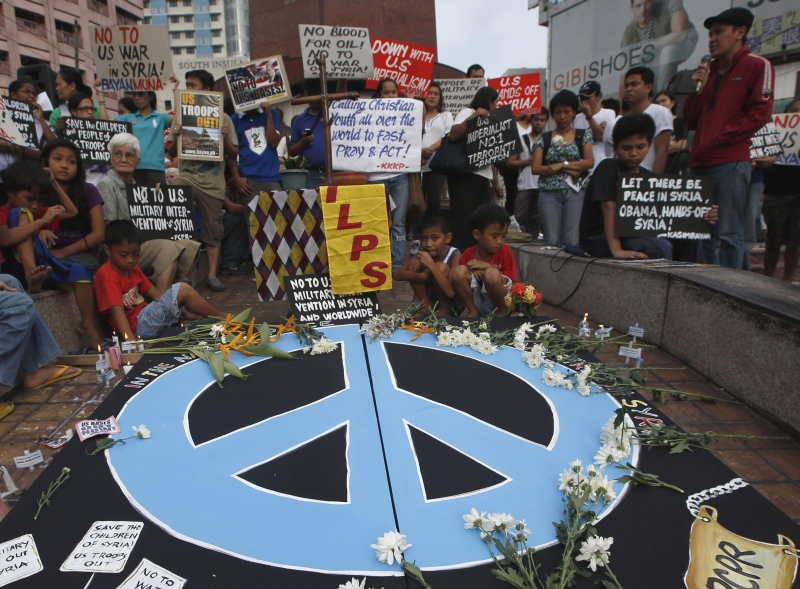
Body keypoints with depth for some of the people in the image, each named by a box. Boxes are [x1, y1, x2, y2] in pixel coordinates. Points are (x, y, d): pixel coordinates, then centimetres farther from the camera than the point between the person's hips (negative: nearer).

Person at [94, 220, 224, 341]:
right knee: (183, 290, -16)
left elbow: (153, 292, 15)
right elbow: (117, 310, -26)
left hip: (145, 317, 10)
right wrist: (131, 341, -38)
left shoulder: (133, 269, 13)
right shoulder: (106, 275, -15)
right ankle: (221, 319, -2)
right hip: (135, 326, -10)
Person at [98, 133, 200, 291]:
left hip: (141, 244, 8)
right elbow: (109, 229, -12)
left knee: (190, 247, -5)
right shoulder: (107, 185, -6)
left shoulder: (135, 185, 19)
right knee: (168, 247, -30)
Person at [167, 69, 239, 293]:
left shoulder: (223, 118, 6)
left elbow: (233, 155, 6)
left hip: (212, 181, -1)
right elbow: (172, 153, 13)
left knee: (213, 228, 3)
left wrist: (225, 138, -12)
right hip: (185, 177, 1)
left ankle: (212, 275, 10)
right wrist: (176, 138, -7)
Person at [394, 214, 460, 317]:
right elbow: (397, 275, -17)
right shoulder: (423, 253, -10)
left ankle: (444, 310, -10)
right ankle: (426, 307, -5)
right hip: (428, 299, 4)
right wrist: (422, 276, -33)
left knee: (441, 267, -30)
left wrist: (432, 266, -39)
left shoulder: (454, 255, -24)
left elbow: (451, 292, -34)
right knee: (414, 264, -17)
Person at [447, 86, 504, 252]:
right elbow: (453, 135, -17)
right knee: (462, 221, -10)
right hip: (466, 175, -8)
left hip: (483, 176, 8)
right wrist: (474, 116, -18)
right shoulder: (468, 113, 3)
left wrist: (495, 182, 20)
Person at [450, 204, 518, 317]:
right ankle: (473, 311, -4)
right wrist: (470, 270, -16)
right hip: (476, 302, 2)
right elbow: (458, 278, 5)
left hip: (497, 303, -2)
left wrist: (489, 266, -19)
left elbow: (512, 284, -10)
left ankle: (501, 311, -7)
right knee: (458, 271, -21)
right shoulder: (468, 254, -1)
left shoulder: (505, 251, -7)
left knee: (492, 274, -32)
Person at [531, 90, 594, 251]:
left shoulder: (583, 135, 13)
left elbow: (589, 162, 0)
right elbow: (536, 168, 0)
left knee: (572, 240, -11)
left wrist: (561, 165, -7)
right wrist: (569, 169, -7)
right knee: (552, 241, -7)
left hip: (575, 191, 0)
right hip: (549, 192, 0)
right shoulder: (544, 138, 11)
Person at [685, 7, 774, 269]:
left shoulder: (757, 66, 3)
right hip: (699, 162, 7)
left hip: (730, 162, -7)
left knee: (728, 234, -9)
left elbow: (760, 113, -7)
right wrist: (697, 90, 6)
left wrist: (721, 137, -10)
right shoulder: (708, 70, 21)